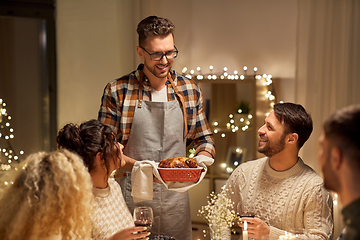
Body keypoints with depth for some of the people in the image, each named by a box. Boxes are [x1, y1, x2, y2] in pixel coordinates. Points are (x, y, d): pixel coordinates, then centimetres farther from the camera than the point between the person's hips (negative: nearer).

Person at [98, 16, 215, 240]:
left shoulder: (190, 90, 4)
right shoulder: (117, 91, -5)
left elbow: (205, 139, 13)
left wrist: (202, 158, -9)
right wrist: (138, 166, -21)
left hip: (176, 195, 3)